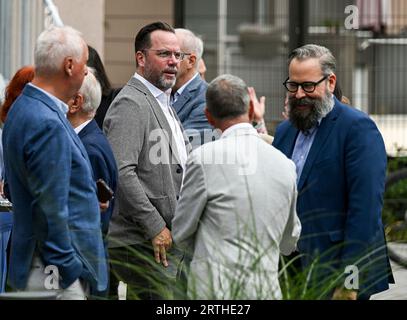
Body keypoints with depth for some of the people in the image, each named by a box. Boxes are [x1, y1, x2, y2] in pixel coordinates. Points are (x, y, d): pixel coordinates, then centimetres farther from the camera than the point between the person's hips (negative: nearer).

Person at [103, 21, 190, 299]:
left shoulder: (163, 104, 21)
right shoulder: (130, 104, -12)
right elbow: (120, 173, -21)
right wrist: (155, 227, -20)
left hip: (165, 239, 10)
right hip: (140, 244, -10)